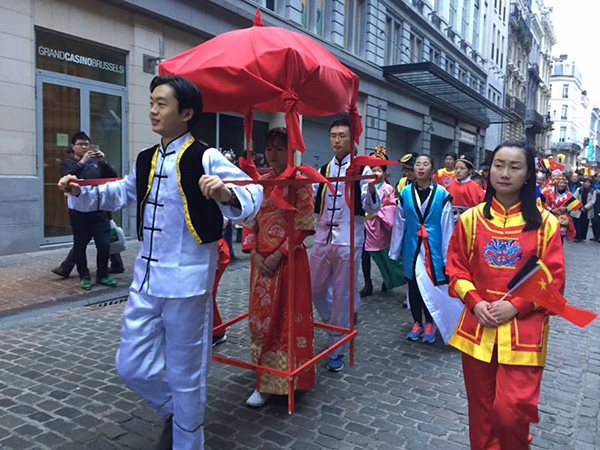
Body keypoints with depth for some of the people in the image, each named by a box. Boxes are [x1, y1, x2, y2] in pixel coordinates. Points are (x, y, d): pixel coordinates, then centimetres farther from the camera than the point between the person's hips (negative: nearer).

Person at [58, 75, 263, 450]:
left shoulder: (206, 159, -11)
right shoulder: (145, 161, 10)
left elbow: (253, 193, -17)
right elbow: (122, 193, 27)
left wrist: (227, 195, -37)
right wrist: (82, 192, 14)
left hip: (187, 282, -6)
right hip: (145, 280, 7)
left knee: (185, 376, 9)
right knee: (131, 367, 15)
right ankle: (174, 409, 44)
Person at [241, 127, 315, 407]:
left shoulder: (299, 182, -6)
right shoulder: (260, 182, 9)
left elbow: (304, 226, -11)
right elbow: (250, 221, 10)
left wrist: (278, 255, -15)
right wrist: (255, 253, -3)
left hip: (289, 259, -5)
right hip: (261, 261, 6)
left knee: (287, 317, 0)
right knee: (261, 316, 12)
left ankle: (284, 379, 14)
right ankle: (264, 380, 28)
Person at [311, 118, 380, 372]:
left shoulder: (362, 169, -3)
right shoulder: (323, 170, 11)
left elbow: (372, 208, -11)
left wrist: (371, 189, -31)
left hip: (348, 241, -5)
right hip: (323, 237, 5)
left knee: (342, 295, 4)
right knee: (316, 289, 13)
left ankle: (337, 350, 19)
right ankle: (339, 326, 40)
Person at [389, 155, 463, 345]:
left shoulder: (442, 195, -5)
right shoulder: (405, 193, 1)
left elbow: (447, 227, -4)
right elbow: (399, 225, 5)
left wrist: (446, 255, -5)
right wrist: (395, 251, 6)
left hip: (433, 248, -2)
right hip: (412, 248, 3)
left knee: (431, 286, 2)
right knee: (413, 286, 11)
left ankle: (430, 324, 22)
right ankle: (417, 323, 27)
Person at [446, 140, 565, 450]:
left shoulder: (545, 223, -2)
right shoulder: (470, 218, 3)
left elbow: (553, 278, -2)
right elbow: (456, 268, 5)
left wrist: (516, 306, -14)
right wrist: (475, 302, -10)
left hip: (524, 329, -2)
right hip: (477, 328, 2)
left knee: (511, 411, -5)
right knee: (481, 410, 15)